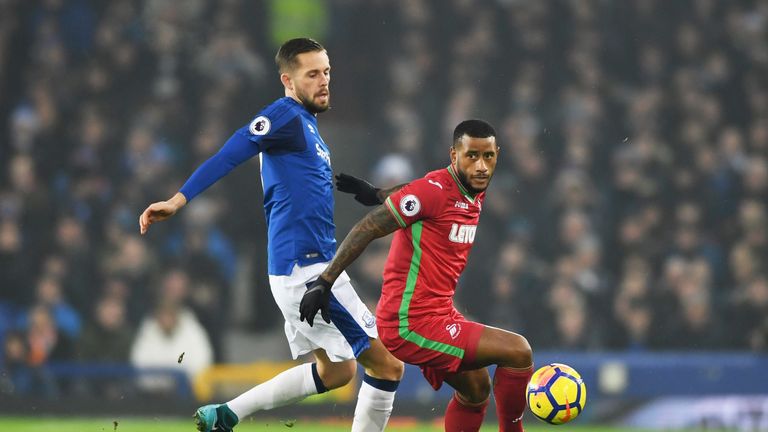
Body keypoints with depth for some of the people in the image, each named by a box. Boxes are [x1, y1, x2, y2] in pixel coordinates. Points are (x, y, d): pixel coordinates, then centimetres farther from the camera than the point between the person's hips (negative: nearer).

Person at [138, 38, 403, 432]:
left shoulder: (305, 122, 18)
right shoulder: (285, 115, -10)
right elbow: (227, 156, -19)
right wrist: (178, 200, -28)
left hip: (302, 266, 10)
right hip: (306, 267, -10)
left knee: (335, 370, 22)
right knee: (387, 365, -7)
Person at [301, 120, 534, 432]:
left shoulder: (475, 194, 8)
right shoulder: (435, 190, -19)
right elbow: (368, 228, -18)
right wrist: (324, 282, -18)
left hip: (439, 314, 10)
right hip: (413, 325, -10)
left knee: (476, 389, 24)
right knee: (518, 351, -12)